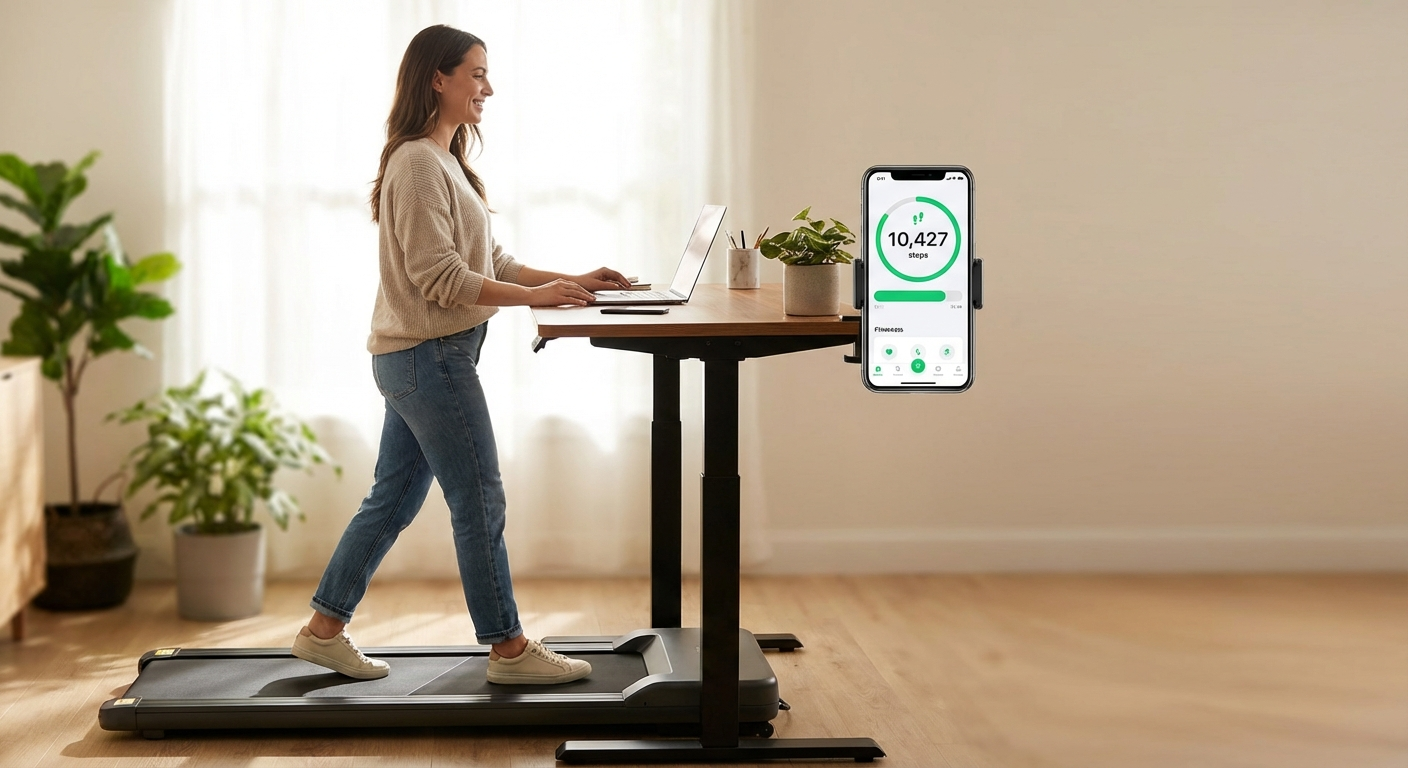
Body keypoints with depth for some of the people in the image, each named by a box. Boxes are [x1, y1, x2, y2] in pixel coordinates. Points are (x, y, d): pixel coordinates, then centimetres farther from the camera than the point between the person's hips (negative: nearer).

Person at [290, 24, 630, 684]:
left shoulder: (445, 163, 17)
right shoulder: (417, 164, -14)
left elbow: (489, 263, 16)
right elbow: (441, 277, -20)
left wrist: (573, 281, 7)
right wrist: (536, 297, -20)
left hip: (419, 358, 10)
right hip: (431, 357, -10)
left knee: (392, 501, 15)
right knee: (480, 504, -2)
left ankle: (324, 629, 23)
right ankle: (508, 649, 7)